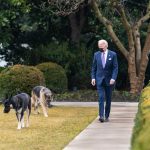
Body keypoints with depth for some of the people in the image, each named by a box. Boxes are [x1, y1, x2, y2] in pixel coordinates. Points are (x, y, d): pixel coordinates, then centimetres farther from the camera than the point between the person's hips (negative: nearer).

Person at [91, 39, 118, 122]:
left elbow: (115, 67, -5)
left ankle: (107, 116, 16)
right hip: (99, 79, 0)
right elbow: (94, 67, 9)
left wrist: (113, 78, -16)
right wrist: (93, 77, -2)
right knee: (101, 97, -12)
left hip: (109, 80, 0)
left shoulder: (113, 54, -2)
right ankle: (101, 116, -19)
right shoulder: (96, 54, 5)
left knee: (108, 99, 7)